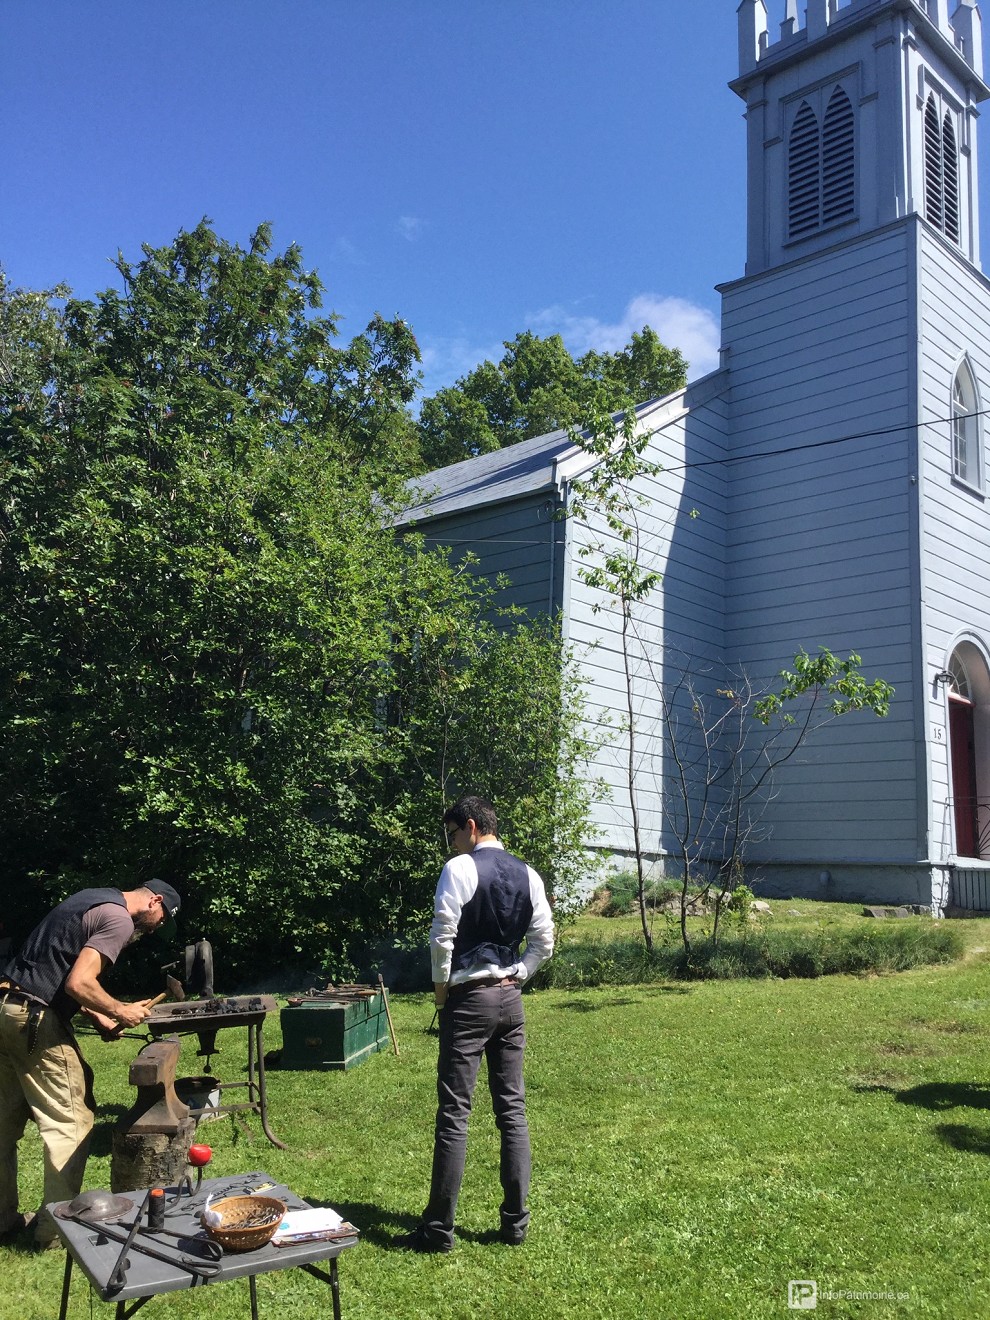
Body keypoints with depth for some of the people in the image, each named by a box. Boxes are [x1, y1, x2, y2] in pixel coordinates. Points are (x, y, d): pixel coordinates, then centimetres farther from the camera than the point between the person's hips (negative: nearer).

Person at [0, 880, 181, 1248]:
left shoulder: (93, 900, 17)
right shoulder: (119, 919, -12)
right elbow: (78, 983, -21)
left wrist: (97, 1016, 17)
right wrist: (120, 1011, -6)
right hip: (35, 1019, -10)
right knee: (70, 1122, 2)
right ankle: (57, 1227, 9)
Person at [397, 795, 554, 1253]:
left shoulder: (460, 867, -10)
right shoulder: (527, 874, 8)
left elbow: (442, 934, -15)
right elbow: (543, 942, 7)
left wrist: (440, 984, -2)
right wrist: (515, 976, 10)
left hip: (469, 997, -6)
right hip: (511, 998, 6)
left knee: (454, 1112, -1)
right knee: (512, 1109, 11)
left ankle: (439, 1228, 6)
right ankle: (515, 1221, 17)